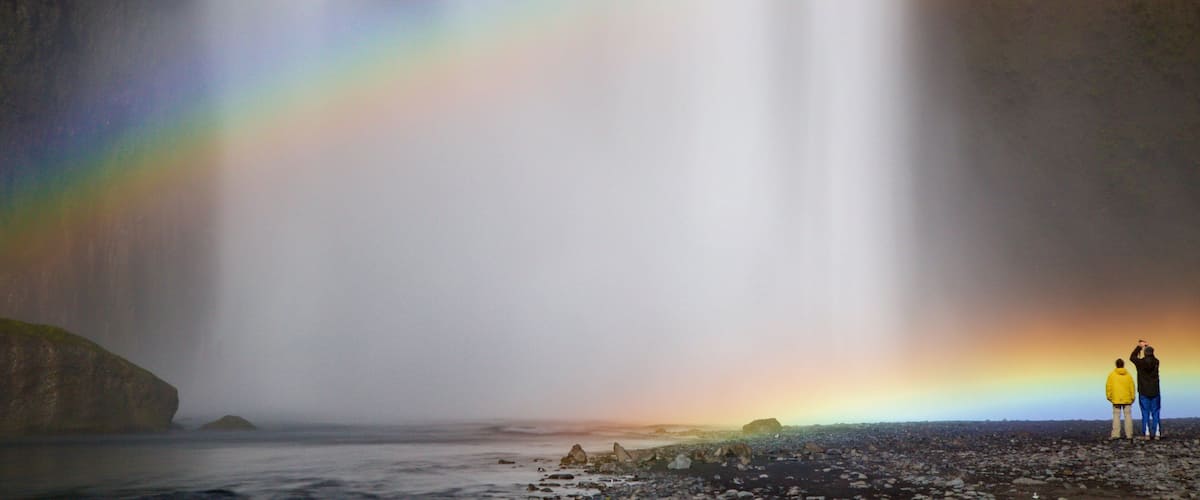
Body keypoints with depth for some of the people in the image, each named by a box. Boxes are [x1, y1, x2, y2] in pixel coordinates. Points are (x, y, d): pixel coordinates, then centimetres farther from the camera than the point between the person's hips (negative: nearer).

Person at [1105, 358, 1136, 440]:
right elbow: (1132, 387, 3)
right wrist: (1132, 398, 11)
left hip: (1116, 399, -1)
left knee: (1116, 416, 0)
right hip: (1127, 399, 2)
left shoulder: (1112, 375, -3)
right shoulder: (1128, 375, 3)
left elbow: (1108, 386, -4)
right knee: (1128, 415, 6)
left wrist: (1109, 396, 6)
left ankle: (1115, 434, -6)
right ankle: (1129, 434, 5)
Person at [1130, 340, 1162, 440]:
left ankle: (1147, 434, -3)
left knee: (1145, 414, 2)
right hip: (1155, 392, 1)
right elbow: (1151, 357, 19)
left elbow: (1132, 357, 10)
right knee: (1155, 413, 5)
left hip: (1144, 393, -1)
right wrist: (1147, 346, 24)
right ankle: (1157, 434, 3)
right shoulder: (1156, 362, -5)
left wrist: (1139, 346, 15)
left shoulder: (1140, 362, -9)